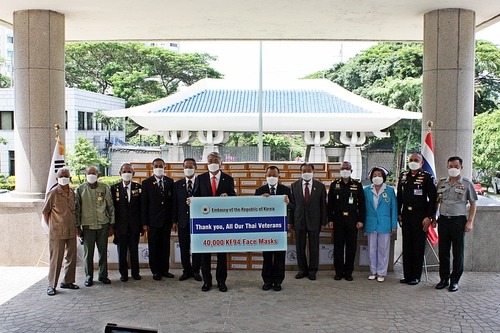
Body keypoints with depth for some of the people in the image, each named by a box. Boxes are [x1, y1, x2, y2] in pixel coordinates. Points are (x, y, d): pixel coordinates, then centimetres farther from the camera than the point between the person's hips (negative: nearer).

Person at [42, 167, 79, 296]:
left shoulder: (72, 193, 8)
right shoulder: (53, 193, -8)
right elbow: (45, 211, -1)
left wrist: (75, 225, 12)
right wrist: (51, 226, 0)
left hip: (71, 231, 6)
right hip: (57, 232, -6)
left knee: (71, 257, 11)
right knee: (55, 259, -1)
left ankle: (67, 281, 24)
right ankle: (52, 285, 9)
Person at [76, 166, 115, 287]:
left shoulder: (104, 188, 2)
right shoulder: (80, 189, 1)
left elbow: (110, 207, 5)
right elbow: (77, 209, 4)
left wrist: (111, 225, 3)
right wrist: (78, 226, 1)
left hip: (103, 225, 1)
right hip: (87, 226, -1)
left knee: (103, 251, 7)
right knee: (88, 253, 4)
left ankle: (103, 275, 19)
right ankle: (89, 277, 17)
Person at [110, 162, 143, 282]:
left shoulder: (138, 187, 3)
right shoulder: (114, 188, 0)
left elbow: (141, 207, 2)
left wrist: (142, 224, -1)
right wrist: (112, 224, -5)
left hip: (135, 225, 1)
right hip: (121, 225, -1)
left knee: (134, 250, 9)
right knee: (122, 251, 8)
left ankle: (135, 272, 22)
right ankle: (123, 273, 20)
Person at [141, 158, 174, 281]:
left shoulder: (170, 182, 5)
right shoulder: (147, 183, -1)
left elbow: (172, 201, 5)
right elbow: (143, 204, -3)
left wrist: (173, 219, 0)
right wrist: (144, 223, -7)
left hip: (166, 220, 2)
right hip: (153, 220, -2)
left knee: (165, 246, 9)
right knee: (154, 247, 6)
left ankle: (164, 269, 21)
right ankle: (156, 271, 16)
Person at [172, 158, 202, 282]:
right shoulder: (177, 184, 7)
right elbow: (175, 204, 6)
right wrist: (174, 221, 4)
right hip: (183, 220, 2)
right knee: (184, 247, 8)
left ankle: (196, 271, 18)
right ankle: (186, 270, 20)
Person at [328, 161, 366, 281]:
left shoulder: (357, 185, 4)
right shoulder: (334, 185, 6)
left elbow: (361, 204, 3)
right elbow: (330, 204, 6)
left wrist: (361, 220, -3)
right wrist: (330, 219, 0)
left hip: (352, 220, 0)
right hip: (338, 220, 0)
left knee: (351, 247, 4)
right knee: (338, 246, 4)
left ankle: (348, 272, 14)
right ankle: (339, 271, 13)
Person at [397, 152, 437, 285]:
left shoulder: (427, 177, -6)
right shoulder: (403, 176, 10)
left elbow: (433, 198, -8)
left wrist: (429, 217, -13)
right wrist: (399, 213, 12)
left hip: (420, 216, -5)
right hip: (406, 215, 5)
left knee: (418, 247, 3)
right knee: (406, 245, 9)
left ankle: (416, 276, 11)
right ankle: (407, 275, 17)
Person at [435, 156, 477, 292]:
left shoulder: (467, 184, -1)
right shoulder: (441, 182, 8)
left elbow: (473, 204, 0)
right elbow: (436, 201, 15)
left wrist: (470, 221, -7)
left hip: (459, 221, -3)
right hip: (443, 220, 3)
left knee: (458, 252, 4)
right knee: (443, 251, 9)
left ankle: (455, 281, 14)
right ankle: (444, 278, 20)